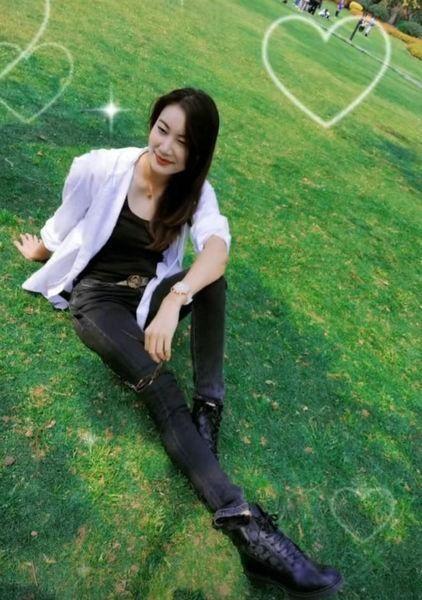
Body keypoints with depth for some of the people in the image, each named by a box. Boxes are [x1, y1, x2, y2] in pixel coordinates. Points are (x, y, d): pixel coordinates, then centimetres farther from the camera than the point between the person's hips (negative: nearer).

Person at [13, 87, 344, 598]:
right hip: (97, 294, -3)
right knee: (162, 391, -29)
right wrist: (37, 251, 23)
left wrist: (173, 303, -46)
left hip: (152, 294, 3)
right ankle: (247, 527, -37)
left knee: (210, 278, -30)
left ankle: (209, 406, -25)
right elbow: (60, 229, 5)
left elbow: (217, 248, -30)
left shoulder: (195, 190, -8)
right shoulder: (99, 168, -15)